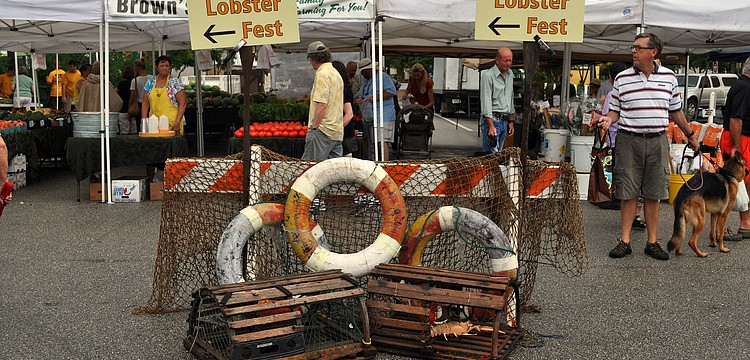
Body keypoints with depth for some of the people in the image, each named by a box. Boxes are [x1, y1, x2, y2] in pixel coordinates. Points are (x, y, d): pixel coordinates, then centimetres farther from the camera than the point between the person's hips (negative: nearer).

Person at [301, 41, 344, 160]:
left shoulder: (322, 74, -11)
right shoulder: (336, 73, 19)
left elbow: (322, 104, -19)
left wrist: (314, 126, -15)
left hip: (323, 130, -9)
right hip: (337, 131, 9)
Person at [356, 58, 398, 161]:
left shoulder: (383, 77, -3)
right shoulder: (366, 82, 25)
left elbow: (392, 92, -13)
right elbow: (360, 94, 31)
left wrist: (376, 97, -19)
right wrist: (359, 99, 6)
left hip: (383, 117, -9)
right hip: (369, 118, 9)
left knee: (382, 142, -18)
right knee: (371, 144, 8)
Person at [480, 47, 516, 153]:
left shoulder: (510, 74, 14)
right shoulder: (488, 75, -11)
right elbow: (486, 102, -17)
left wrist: (510, 121, 20)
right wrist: (491, 126, -24)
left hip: (504, 121, 8)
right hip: (492, 119, -8)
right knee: (491, 154, -13)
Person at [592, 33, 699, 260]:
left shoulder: (669, 77, 7)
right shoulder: (622, 78, 2)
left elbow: (675, 111, 17)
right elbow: (615, 110, 6)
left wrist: (689, 134, 22)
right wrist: (607, 119, -15)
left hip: (657, 141, 1)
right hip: (629, 141, -1)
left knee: (653, 195, 6)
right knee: (628, 193, 1)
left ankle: (652, 243, 13)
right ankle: (625, 241, 8)